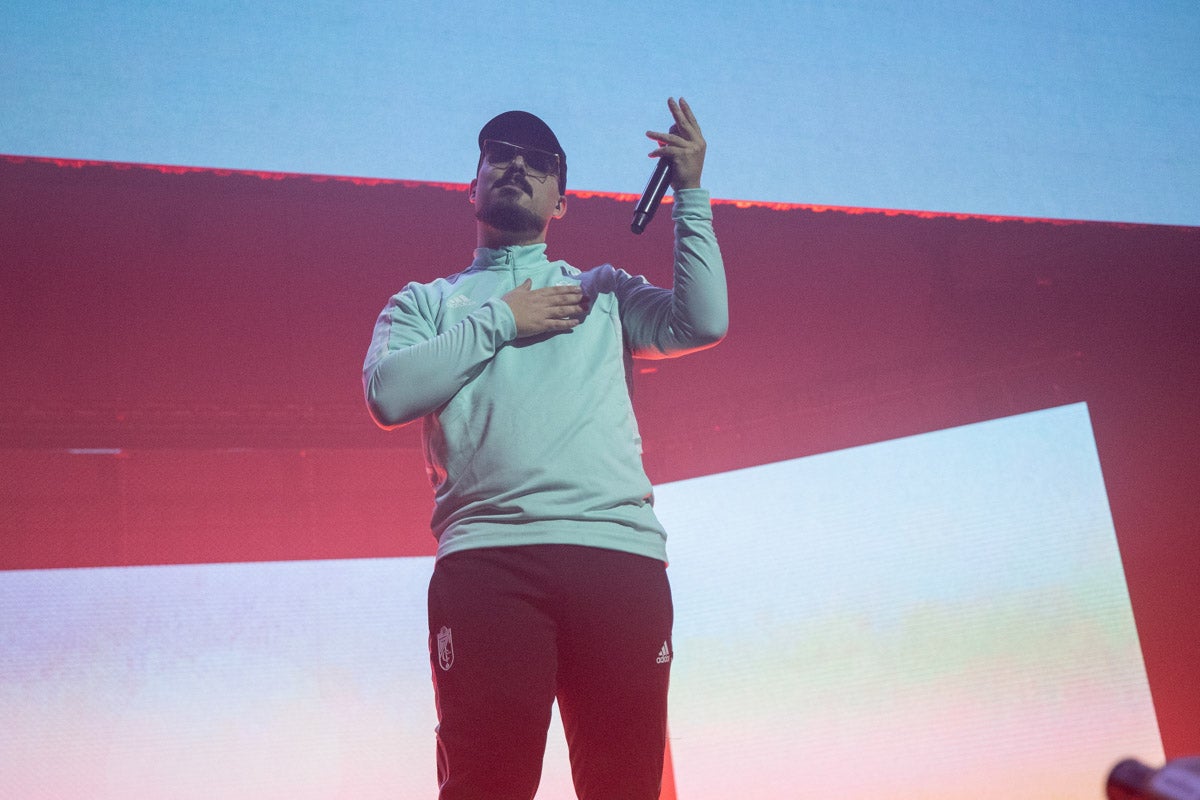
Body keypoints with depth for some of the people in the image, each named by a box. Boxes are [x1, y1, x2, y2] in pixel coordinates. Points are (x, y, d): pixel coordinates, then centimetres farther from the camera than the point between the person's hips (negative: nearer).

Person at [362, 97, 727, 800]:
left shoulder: (603, 291, 25)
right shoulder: (427, 302, 23)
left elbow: (703, 324, 8)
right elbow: (389, 394, 3)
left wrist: (691, 194, 8)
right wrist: (500, 320, 5)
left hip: (619, 552, 1)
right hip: (484, 556, -1)